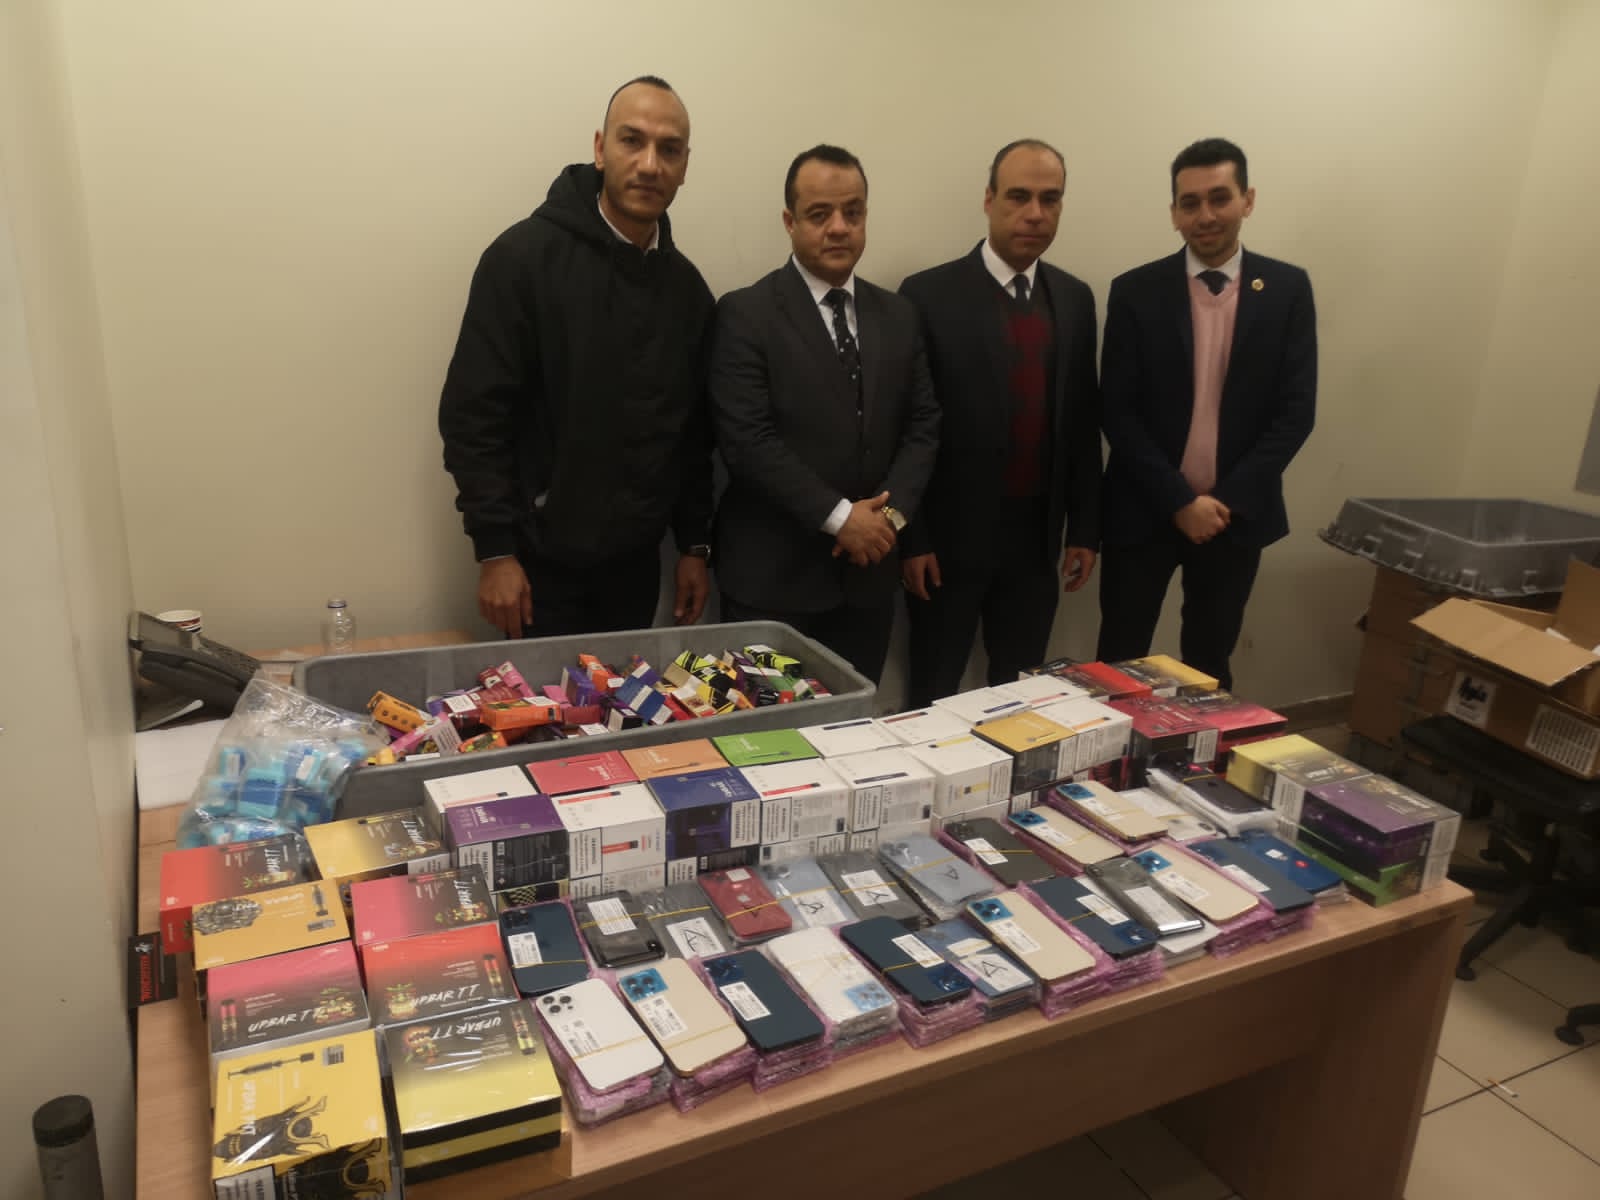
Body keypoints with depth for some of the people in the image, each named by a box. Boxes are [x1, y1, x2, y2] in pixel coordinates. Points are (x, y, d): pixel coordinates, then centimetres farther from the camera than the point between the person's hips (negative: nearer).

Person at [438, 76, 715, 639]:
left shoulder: (687, 285, 6)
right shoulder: (525, 255, -10)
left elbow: (693, 429, 11)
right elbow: (473, 413, -12)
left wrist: (694, 544, 9)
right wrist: (495, 550, -15)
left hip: (637, 561, 5)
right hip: (543, 561, -4)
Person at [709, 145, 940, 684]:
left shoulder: (898, 315, 11)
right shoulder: (745, 313, -7)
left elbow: (923, 424, 9)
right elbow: (747, 440, -15)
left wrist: (892, 511, -8)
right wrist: (840, 517, -16)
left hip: (868, 572, 5)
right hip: (772, 577, -5)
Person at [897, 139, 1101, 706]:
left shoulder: (1074, 298, 7)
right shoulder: (929, 294, -8)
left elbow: (1083, 420, 10)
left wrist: (1084, 528, 8)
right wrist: (911, 537, -10)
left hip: (1036, 537, 4)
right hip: (950, 536, -4)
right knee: (934, 698, 8)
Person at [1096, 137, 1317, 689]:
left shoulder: (1288, 289, 1)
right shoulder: (1135, 291, -3)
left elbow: (1296, 409, -2)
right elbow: (1117, 412, -7)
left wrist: (1226, 499, -11)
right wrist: (1180, 501, -13)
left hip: (1239, 513, 2)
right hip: (1144, 512, -1)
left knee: (1210, 663, 14)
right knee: (1120, 663, 5)